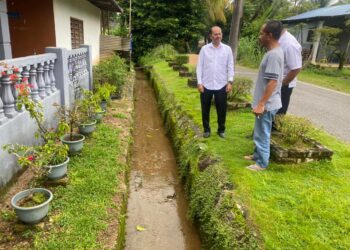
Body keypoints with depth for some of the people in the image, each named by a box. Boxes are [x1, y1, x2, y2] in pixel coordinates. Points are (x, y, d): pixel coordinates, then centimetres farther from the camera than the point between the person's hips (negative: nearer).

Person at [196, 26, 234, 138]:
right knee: (205, 109, 9)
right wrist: (199, 82, -6)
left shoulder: (227, 49, 2)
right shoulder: (204, 49, 1)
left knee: (222, 109, 9)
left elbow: (230, 67, 2)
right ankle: (206, 130, 26)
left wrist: (230, 82, -6)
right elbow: (200, 66, 0)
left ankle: (221, 130, 26)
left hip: (221, 85, 0)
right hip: (206, 85, 0)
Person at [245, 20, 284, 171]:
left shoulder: (273, 55, -21)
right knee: (259, 133, 22)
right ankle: (257, 155, 38)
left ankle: (262, 163, 17)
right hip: (265, 103, 10)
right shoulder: (273, 52, 11)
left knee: (262, 134, 3)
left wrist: (261, 104, -23)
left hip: (267, 105, -10)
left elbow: (272, 82, -25)